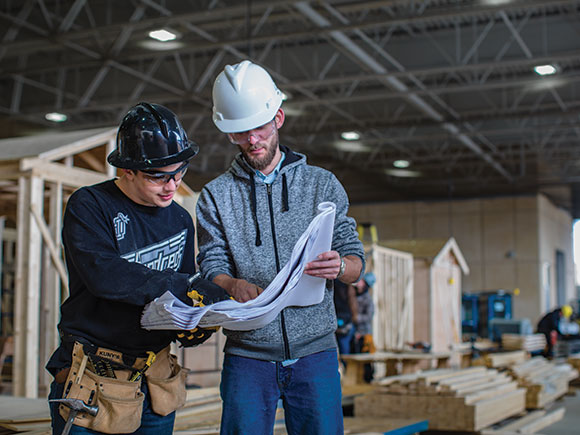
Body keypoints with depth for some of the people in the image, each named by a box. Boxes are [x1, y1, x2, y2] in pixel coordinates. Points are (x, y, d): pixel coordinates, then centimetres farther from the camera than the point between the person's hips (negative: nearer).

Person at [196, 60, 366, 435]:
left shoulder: (322, 184, 8)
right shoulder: (215, 196, 8)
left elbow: (356, 260, 4)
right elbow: (212, 267, 0)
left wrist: (340, 266, -20)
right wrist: (235, 285, -24)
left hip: (314, 351, 0)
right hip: (248, 352, 0)